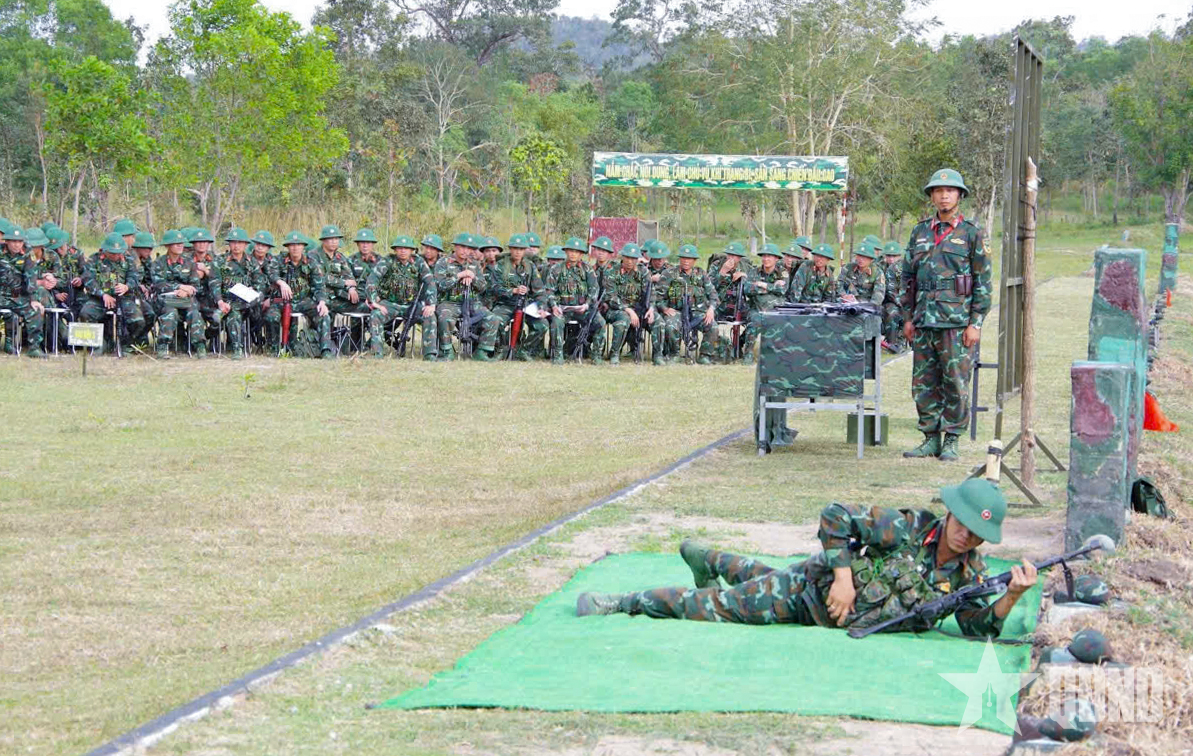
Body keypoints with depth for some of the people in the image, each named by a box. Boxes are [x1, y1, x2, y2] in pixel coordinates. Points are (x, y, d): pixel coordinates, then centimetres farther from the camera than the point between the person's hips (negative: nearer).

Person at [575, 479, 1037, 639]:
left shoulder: (970, 577, -13)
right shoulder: (909, 529, -26)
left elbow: (979, 630, -18)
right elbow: (835, 516, -23)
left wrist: (1012, 597, -35)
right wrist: (843, 576, -29)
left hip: (839, 622, 4)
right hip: (815, 587, -4)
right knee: (713, 606, 0)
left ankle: (704, 559, 57)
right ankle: (622, 603, 14)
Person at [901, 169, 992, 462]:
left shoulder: (972, 233, 0)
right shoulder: (920, 232, 13)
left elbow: (983, 281, -2)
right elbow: (908, 277, 17)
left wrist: (975, 324, -8)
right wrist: (908, 318, 11)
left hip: (957, 323, -4)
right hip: (924, 322, 5)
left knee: (956, 384, -2)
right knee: (924, 383, 6)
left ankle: (952, 441, 6)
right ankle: (931, 439, 14)